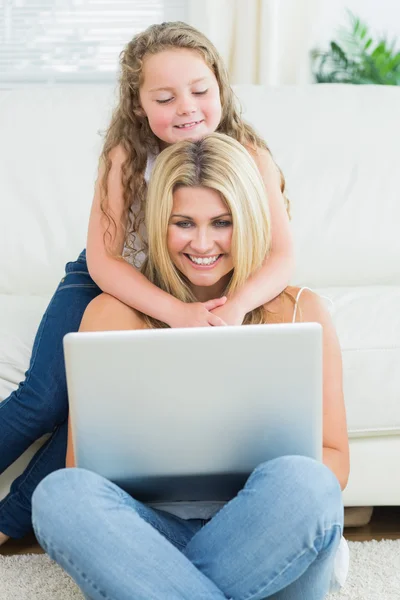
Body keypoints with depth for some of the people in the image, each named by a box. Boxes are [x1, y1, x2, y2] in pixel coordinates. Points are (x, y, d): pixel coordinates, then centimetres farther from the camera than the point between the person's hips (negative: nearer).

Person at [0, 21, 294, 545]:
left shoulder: (251, 157, -17)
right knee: (44, 399, -17)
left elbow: (282, 256, -22)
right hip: (108, 287, 0)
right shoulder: (127, 156, -19)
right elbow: (102, 261, -23)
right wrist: (178, 312, -39)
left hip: (203, 300, 0)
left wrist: (238, 304, -45)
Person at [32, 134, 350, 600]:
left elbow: (334, 461, 4)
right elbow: (83, 460, 3)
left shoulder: (300, 312, 4)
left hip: (263, 534, 1)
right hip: (156, 526, 0)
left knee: (302, 485, -34)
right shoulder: (112, 313, 4)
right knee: (59, 494, -31)